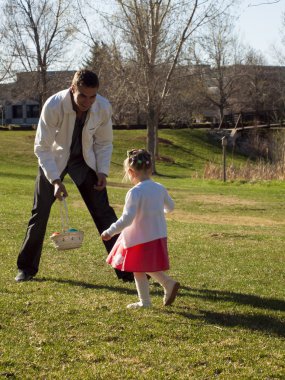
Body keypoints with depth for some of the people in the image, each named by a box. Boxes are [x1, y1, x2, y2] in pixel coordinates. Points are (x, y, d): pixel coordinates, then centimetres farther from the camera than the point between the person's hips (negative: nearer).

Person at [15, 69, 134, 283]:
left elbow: (104, 143, -4)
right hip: (53, 160, -2)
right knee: (40, 212, -1)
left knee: (103, 211, -4)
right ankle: (26, 268, 16)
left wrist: (102, 171, -16)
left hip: (84, 160, 2)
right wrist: (55, 180, -33)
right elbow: (42, 147, -25)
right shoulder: (53, 106, -30)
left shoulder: (103, 108, -21)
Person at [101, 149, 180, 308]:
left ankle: (145, 301, 14)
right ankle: (169, 283, 11)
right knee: (147, 267, 23)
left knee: (138, 270, 7)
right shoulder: (160, 188, 1)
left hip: (141, 238, -7)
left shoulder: (135, 192, -20)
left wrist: (110, 232, -18)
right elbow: (170, 207, 19)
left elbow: (127, 219, -25)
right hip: (159, 236, 7)